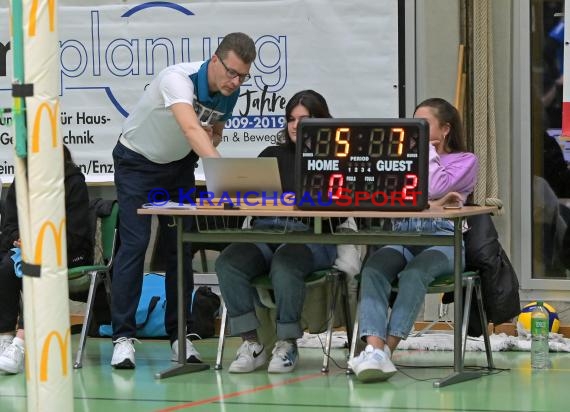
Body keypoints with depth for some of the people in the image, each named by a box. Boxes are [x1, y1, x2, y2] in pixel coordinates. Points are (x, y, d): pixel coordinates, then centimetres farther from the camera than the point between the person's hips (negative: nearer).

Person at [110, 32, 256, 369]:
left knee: (182, 248, 0)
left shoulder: (230, 94, -12)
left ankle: (179, 335, 7)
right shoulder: (179, 79, -34)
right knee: (134, 245, -13)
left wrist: (211, 140, -16)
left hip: (179, 165, 6)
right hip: (137, 163, -6)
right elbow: (190, 129, -52)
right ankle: (123, 336, -9)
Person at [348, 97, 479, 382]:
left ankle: (387, 348, -44)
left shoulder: (465, 161, 17)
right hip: (402, 236, 3)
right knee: (374, 267, -32)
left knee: (415, 271, -37)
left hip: (443, 238, -3)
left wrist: (428, 151, 10)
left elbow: (435, 188, -4)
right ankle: (374, 347, -50)